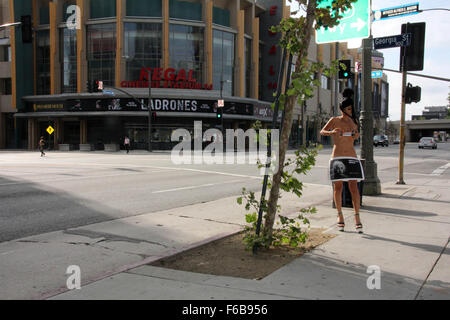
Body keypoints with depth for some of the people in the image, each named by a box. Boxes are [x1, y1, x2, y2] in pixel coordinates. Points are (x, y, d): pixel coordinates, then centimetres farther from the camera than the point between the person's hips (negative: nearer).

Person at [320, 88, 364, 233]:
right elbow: (322, 131, 10)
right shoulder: (335, 120, 3)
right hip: (337, 157, -2)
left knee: (354, 186, -6)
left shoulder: (354, 121, 11)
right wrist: (331, 132, -11)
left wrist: (357, 135, 2)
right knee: (338, 186, 4)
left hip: (352, 157, 2)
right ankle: (340, 215, 18)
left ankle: (357, 217, -5)